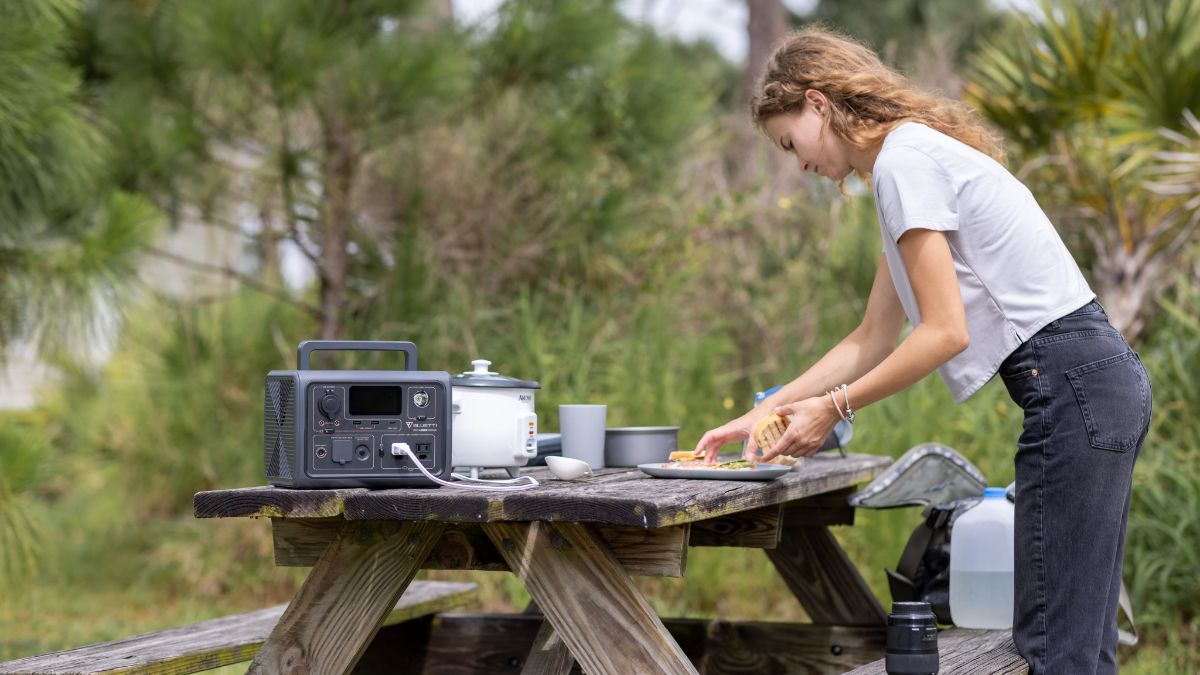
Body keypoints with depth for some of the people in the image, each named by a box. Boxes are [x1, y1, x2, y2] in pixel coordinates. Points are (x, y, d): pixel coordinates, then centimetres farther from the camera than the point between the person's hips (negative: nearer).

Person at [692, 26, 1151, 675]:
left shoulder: (905, 161, -10)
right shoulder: (916, 153, 21)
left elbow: (944, 331, -15)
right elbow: (872, 340, 23)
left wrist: (835, 406, -4)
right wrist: (760, 415, 20)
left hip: (1073, 384, -10)